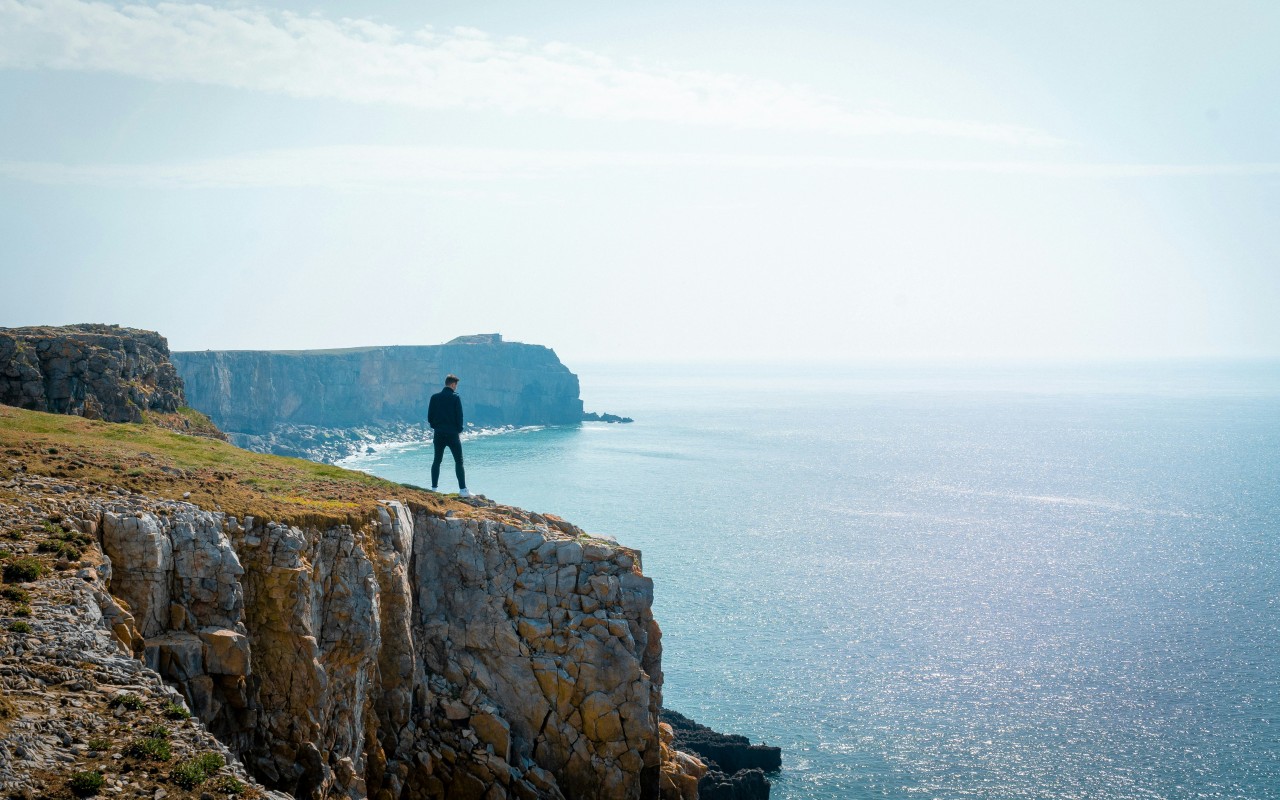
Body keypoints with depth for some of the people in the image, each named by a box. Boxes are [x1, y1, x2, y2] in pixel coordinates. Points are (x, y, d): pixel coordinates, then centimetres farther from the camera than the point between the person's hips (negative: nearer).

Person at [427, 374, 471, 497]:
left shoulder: (435, 397, 4)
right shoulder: (455, 397, -7)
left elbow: (429, 416, 6)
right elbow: (459, 416, -7)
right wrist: (459, 431, 4)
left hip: (438, 434, 4)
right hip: (452, 434, -4)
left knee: (437, 461, 13)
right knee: (459, 461, 0)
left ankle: (434, 488, 9)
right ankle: (463, 490, -5)